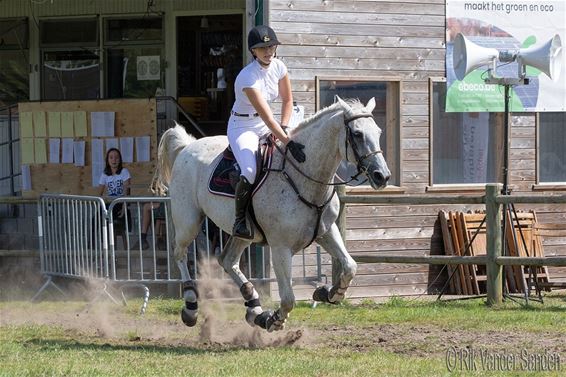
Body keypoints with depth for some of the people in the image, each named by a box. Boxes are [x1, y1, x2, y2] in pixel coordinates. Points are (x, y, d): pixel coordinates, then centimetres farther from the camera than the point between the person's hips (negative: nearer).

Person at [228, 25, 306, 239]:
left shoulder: (278, 67, -5)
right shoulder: (248, 77, -27)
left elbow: (287, 101, 8)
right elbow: (267, 117, -32)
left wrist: (283, 129, -7)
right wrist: (287, 142, -37)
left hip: (266, 127, 7)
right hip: (242, 127, -7)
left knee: (302, 160, -6)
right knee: (250, 171, -31)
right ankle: (240, 221, -14)